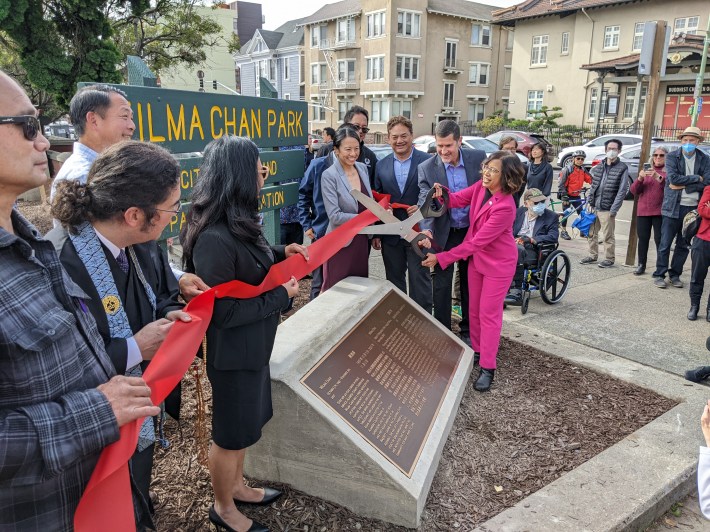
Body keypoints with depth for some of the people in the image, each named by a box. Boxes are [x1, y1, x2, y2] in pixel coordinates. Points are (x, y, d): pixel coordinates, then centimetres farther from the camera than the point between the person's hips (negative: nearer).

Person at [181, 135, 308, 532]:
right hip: (232, 352, -9)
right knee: (231, 433, 13)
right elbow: (223, 313, -26)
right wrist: (281, 296, -18)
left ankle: (236, 486, 48)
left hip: (253, 345, 9)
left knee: (246, 423, 25)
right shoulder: (214, 239, -30)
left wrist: (280, 253, 0)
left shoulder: (237, 222, 0)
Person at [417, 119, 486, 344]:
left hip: (474, 231, 1)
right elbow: (425, 203, -18)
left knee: (470, 283, 15)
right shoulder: (427, 168, -11)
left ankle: (468, 330, 31)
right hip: (444, 235, -1)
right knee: (441, 286, 6)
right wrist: (426, 228, -36)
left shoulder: (478, 158, -8)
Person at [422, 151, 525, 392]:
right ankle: (477, 351, 37)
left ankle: (487, 368, 14)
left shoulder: (505, 207, -31)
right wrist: (443, 193, -28)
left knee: (489, 314, 1)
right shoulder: (481, 187, -10)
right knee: (474, 310, 17)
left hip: (498, 263, -7)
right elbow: (457, 200, -3)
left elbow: (477, 242, -28)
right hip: (477, 258, 7)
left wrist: (441, 258, -23)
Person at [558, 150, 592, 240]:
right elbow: (562, 184, -15)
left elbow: (590, 179, -2)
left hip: (576, 195, 6)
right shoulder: (567, 169, -13)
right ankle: (563, 231, 10)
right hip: (567, 195, -5)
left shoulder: (583, 170, 4)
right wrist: (564, 196, -20)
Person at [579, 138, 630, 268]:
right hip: (593, 207, 6)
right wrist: (589, 202, 6)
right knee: (591, 233, 13)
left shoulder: (622, 169, -5)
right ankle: (593, 256, 26)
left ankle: (610, 259, 13)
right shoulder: (598, 167, 12)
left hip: (607, 209, -6)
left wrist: (613, 210, -15)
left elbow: (622, 191, -9)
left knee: (608, 236, 0)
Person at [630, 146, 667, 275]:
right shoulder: (646, 170, 16)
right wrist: (640, 178, -10)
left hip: (660, 212, -4)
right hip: (643, 211, 4)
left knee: (659, 239, -6)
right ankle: (641, 265, 12)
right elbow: (634, 191, 8)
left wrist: (659, 178, -24)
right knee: (643, 238, 5)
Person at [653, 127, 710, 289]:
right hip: (673, 207, -2)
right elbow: (673, 178, -13)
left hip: (693, 208, 3)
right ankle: (659, 275, 11)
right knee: (665, 244, 2)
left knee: (683, 245, 10)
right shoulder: (672, 157, 0)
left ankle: (675, 275, 21)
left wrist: (683, 186, -13)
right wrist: (696, 178, -11)